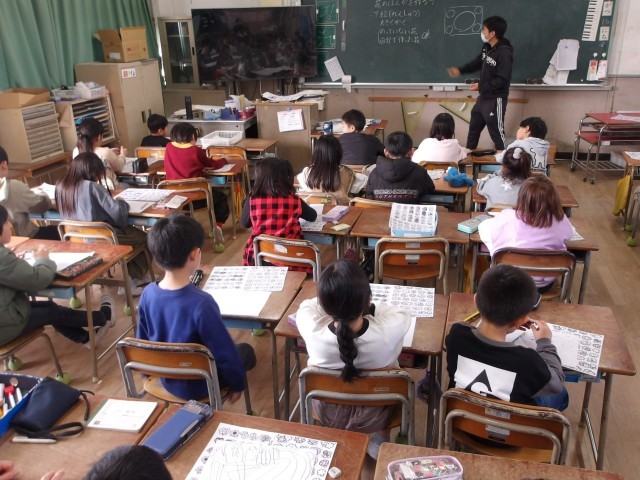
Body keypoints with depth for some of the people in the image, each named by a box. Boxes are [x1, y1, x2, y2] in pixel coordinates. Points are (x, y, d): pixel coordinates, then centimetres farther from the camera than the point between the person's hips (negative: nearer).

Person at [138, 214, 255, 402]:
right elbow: (225, 353, -23)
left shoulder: (148, 293, -15)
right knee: (245, 350, 22)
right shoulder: (201, 303, -34)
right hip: (198, 387, -6)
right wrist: (238, 384, -5)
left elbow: (143, 341, 1)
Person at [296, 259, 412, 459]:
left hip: (328, 414, 1)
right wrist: (367, 307, 0)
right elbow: (404, 314, -10)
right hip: (374, 415, 0)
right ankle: (381, 441, 38)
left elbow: (307, 306, -10)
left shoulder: (314, 333, -36)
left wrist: (333, 304, 1)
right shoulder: (389, 331, -37)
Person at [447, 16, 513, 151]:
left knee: (497, 133, 0)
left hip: (495, 100, -9)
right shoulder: (487, 47, 4)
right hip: (483, 98, 9)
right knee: (473, 129, 20)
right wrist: (460, 70, 11)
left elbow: (502, 79, -24)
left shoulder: (504, 53, -22)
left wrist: (481, 86, -17)